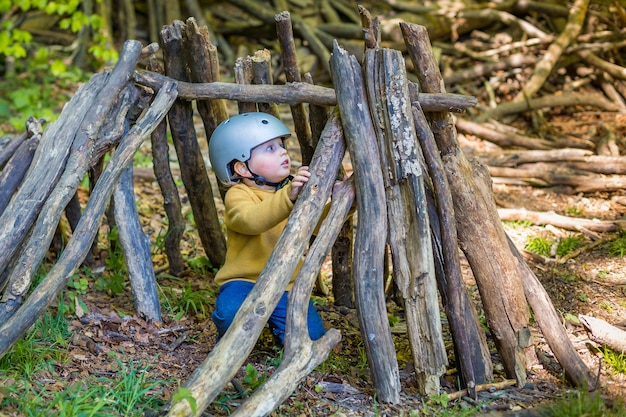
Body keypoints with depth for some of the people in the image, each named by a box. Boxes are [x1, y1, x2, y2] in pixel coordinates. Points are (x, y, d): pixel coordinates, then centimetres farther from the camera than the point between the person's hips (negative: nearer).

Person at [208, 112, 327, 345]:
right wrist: (288, 197, -49)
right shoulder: (238, 195, -12)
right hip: (244, 281, -5)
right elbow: (250, 220, -35)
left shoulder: (295, 190, 9)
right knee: (231, 313, -35)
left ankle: (275, 322, 22)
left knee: (314, 340, -12)